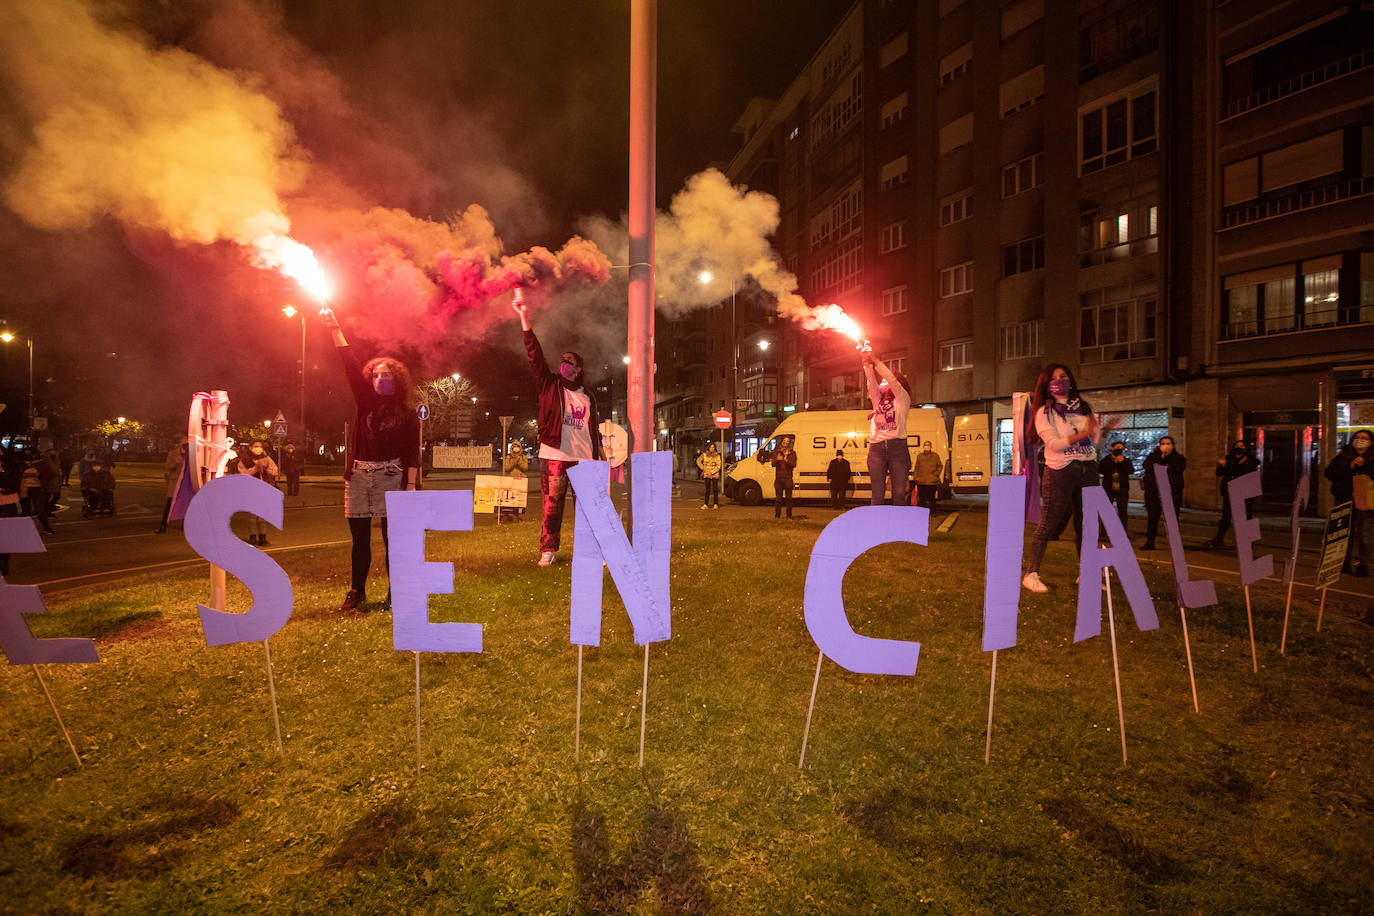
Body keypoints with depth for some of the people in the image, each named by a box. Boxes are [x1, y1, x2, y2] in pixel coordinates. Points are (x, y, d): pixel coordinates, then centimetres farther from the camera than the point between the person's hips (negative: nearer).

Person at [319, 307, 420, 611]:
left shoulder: (407, 412, 1)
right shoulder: (366, 401, 11)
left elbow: (412, 452, -4)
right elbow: (350, 366, 4)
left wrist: (411, 485, -12)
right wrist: (335, 330, -2)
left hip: (391, 476, -4)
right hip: (359, 474, 4)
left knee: (392, 537, -2)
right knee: (359, 538, 8)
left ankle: (395, 593, 7)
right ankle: (356, 591, 17)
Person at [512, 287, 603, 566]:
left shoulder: (587, 398, 17)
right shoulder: (550, 386, 9)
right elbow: (535, 357, -3)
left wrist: (597, 458, 11)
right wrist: (525, 321, -13)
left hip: (583, 458, 3)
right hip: (554, 456, -2)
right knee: (552, 504, -3)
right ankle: (548, 550, 6)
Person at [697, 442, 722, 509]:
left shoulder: (717, 455, -2)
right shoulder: (704, 455, 2)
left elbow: (718, 466, -3)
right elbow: (698, 461, 15)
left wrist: (712, 472, -11)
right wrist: (703, 468, 6)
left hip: (715, 475, -1)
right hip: (707, 475, 1)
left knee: (715, 489, 1)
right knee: (707, 490, 4)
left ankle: (716, 504, 7)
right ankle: (706, 504, 5)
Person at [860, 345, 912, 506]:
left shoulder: (902, 400, 13)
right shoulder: (878, 401, 24)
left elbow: (891, 378, 1)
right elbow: (871, 380, 10)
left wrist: (873, 358, 0)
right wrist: (866, 361, -3)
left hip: (897, 446, -3)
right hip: (876, 448, 3)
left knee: (899, 494, -8)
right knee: (877, 495, -4)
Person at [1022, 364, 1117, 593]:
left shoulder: (1082, 408, 15)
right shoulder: (1044, 412, -1)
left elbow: (1093, 442, 15)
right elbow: (1054, 444, -13)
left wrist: (1105, 429, -4)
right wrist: (1082, 434, -24)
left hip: (1088, 470, 5)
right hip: (1060, 471, -5)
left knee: (1086, 523, 8)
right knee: (1048, 523, -7)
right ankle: (1031, 574, -3)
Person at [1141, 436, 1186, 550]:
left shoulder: (1178, 457, 8)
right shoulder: (1153, 456, 10)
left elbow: (1179, 467, -12)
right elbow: (1147, 466, -9)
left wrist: (1168, 456, -10)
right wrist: (1160, 456, -13)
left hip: (1172, 493, -1)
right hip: (1154, 492, 1)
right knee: (1152, 517, 1)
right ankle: (1150, 542, 7)